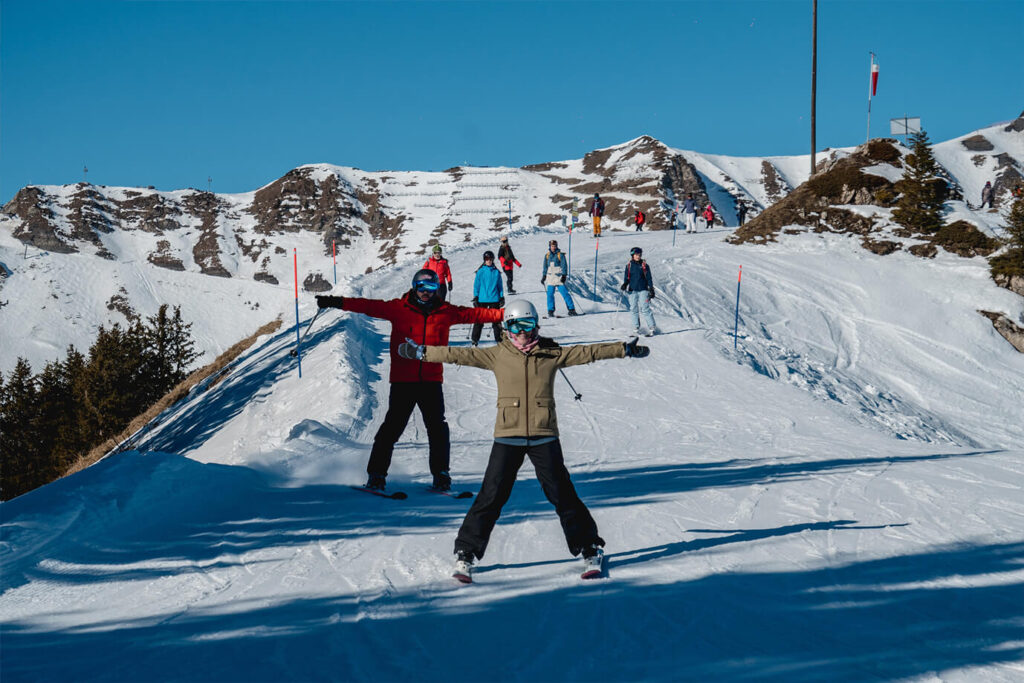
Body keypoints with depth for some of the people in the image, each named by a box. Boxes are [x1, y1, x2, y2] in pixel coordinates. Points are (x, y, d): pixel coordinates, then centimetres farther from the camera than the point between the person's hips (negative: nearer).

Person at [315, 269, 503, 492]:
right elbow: (370, 306, -3)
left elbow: (474, 314, 12)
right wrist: (338, 303, -12)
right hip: (402, 380, -1)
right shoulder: (399, 309, 3)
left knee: (437, 428, -3)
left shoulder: (446, 312, 8)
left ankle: (441, 474, 10)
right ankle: (377, 474, 5)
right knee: (393, 426, -3)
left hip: (431, 381, 2)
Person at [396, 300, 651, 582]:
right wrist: (422, 352, 4)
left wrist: (624, 349, 4)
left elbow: (587, 353, 7)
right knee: (492, 495, -3)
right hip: (508, 436, 0)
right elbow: (459, 355, 6)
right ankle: (465, 553, 7)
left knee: (562, 494, 0)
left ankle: (589, 549, 14)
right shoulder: (497, 356, 5)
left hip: (544, 435, 0)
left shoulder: (551, 354, 6)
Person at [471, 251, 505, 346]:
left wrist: (502, 297, 6)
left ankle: (498, 338, 12)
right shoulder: (481, 271, -1)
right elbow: (476, 285, 2)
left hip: (494, 299, 2)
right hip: (482, 299, -2)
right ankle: (475, 339, 7)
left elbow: (500, 285, 11)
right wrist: (475, 297, -3)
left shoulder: (496, 272, 5)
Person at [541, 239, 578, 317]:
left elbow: (564, 266, -3)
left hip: (559, 277, -4)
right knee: (550, 294, -5)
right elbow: (545, 267, 20)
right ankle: (550, 311, 0)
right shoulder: (547, 256, 11)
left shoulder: (560, 255, -1)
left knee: (565, 293, -7)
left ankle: (571, 309, -3)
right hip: (550, 277, 4)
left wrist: (564, 275, -13)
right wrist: (544, 276, 18)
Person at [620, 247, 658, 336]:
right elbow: (627, 278, 13)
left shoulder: (644, 265, 2)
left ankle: (652, 329, -6)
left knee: (645, 309, -9)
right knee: (634, 310, 3)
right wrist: (624, 284, -7)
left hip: (643, 290, -3)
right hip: (632, 291, 3)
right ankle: (636, 329, 9)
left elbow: (649, 278, 4)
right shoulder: (629, 266, 8)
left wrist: (651, 289, -2)